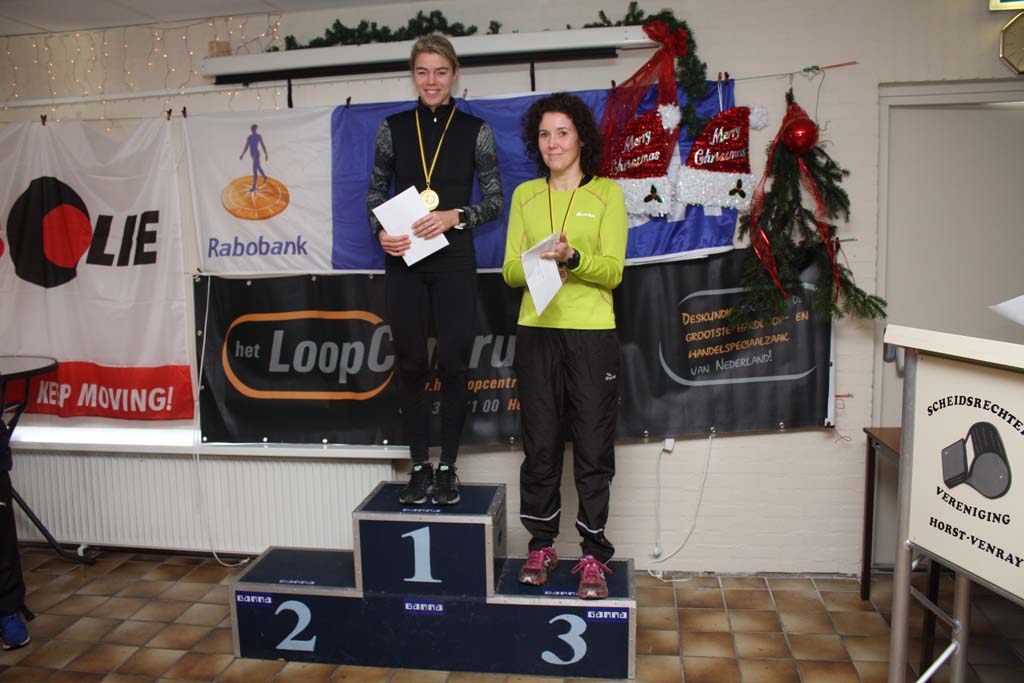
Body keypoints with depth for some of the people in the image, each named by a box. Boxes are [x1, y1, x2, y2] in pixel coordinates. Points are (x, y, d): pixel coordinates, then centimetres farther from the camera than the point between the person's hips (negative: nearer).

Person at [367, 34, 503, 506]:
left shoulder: (475, 130, 3)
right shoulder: (393, 128, 8)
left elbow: (495, 201, 2)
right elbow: (375, 193, 10)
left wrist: (455, 216, -15)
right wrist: (381, 232, -9)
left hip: (454, 263, -1)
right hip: (404, 262, 2)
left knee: (453, 364, 0)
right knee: (411, 364, 5)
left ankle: (447, 468, 14)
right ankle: (420, 467, 17)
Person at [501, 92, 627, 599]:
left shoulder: (607, 193, 4)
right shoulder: (525, 195, 12)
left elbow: (613, 270, -5)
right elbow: (510, 270, 7)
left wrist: (572, 258, -24)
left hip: (592, 333, -2)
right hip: (537, 331, 3)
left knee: (593, 447, 1)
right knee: (540, 444, 7)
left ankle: (593, 556, 13)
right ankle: (541, 546, 22)